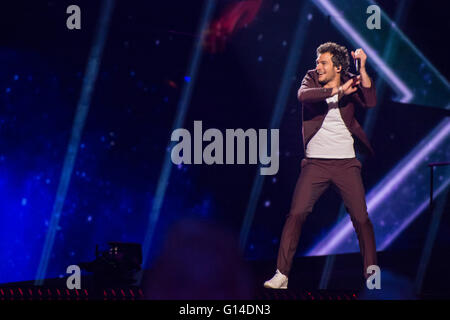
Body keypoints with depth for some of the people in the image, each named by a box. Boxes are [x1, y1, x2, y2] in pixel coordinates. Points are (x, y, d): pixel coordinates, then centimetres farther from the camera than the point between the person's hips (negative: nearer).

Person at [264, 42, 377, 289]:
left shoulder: (349, 83, 3)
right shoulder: (311, 79, 3)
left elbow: (370, 102, -13)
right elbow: (303, 95, -19)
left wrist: (362, 69, -19)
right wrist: (336, 90, -25)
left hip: (346, 162, 1)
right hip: (316, 162, 0)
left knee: (361, 218, 0)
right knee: (295, 215, -9)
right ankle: (281, 274, -4)